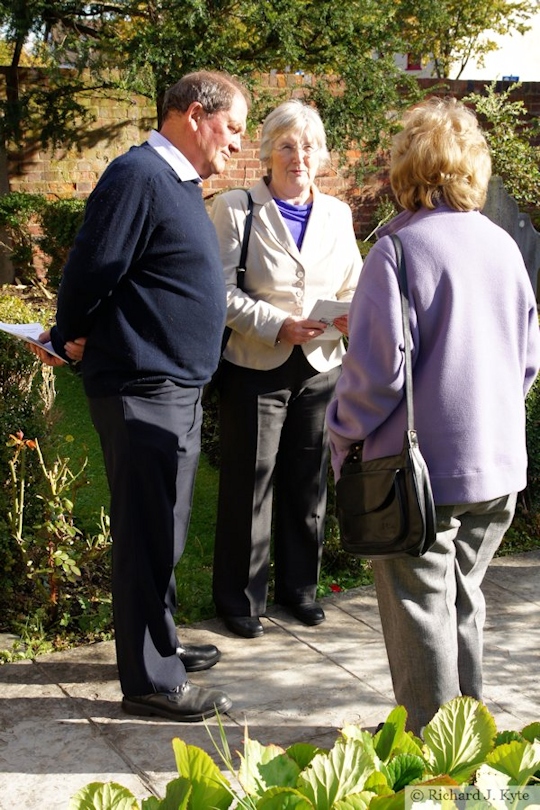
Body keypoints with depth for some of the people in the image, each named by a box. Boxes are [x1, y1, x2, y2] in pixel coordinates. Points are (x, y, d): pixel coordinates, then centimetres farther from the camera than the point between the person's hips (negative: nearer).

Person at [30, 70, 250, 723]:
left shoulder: (180, 182, 15)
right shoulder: (138, 176, -17)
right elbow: (90, 271, -18)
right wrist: (71, 340, -2)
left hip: (177, 388, 10)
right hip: (142, 391, -10)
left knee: (163, 529, 19)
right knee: (148, 535, -2)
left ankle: (160, 646, 33)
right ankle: (149, 681, 7)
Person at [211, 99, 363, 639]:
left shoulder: (337, 215, 9)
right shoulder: (236, 208, -6)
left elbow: (352, 288, 11)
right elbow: (222, 291, -11)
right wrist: (279, 325, -22)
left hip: (320, 368, 5)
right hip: (255, 367, -4)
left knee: (307, 483, 13)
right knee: (249, 485, 3)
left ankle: (298, 585, 30)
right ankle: (239, 597, 18)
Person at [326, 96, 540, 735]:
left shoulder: (400, 248, -16)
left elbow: (378, 368, -19)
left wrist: (342, 436, -3)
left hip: (422, 467, -6)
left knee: (420, 610, 7)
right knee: (462, 600, 20)